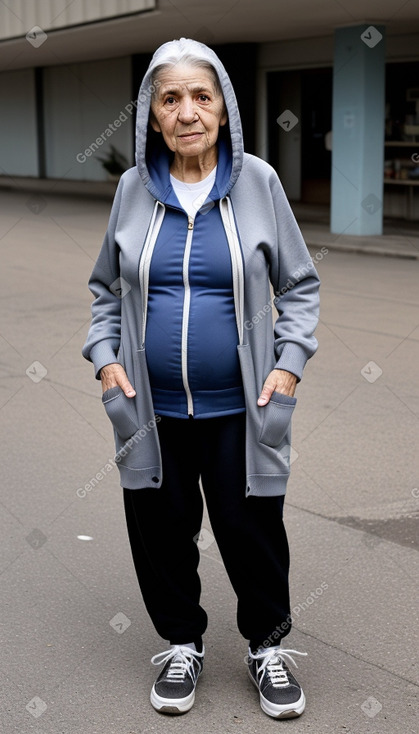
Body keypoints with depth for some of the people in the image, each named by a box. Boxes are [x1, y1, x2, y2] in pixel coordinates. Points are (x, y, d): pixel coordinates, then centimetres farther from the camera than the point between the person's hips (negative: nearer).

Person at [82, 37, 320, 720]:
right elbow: (106, 288, 12)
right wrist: (106, 358, -2)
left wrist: (289, 364, -8)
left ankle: (267, 645, 33)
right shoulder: (134, 188, 1)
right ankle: (182, 643, 35)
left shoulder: (257, 181, -4)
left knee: (253, 529, 8)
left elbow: (299, 285, 3)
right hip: (152, 408, 2)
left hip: (240, 407, -2)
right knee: (162, 530, 12)